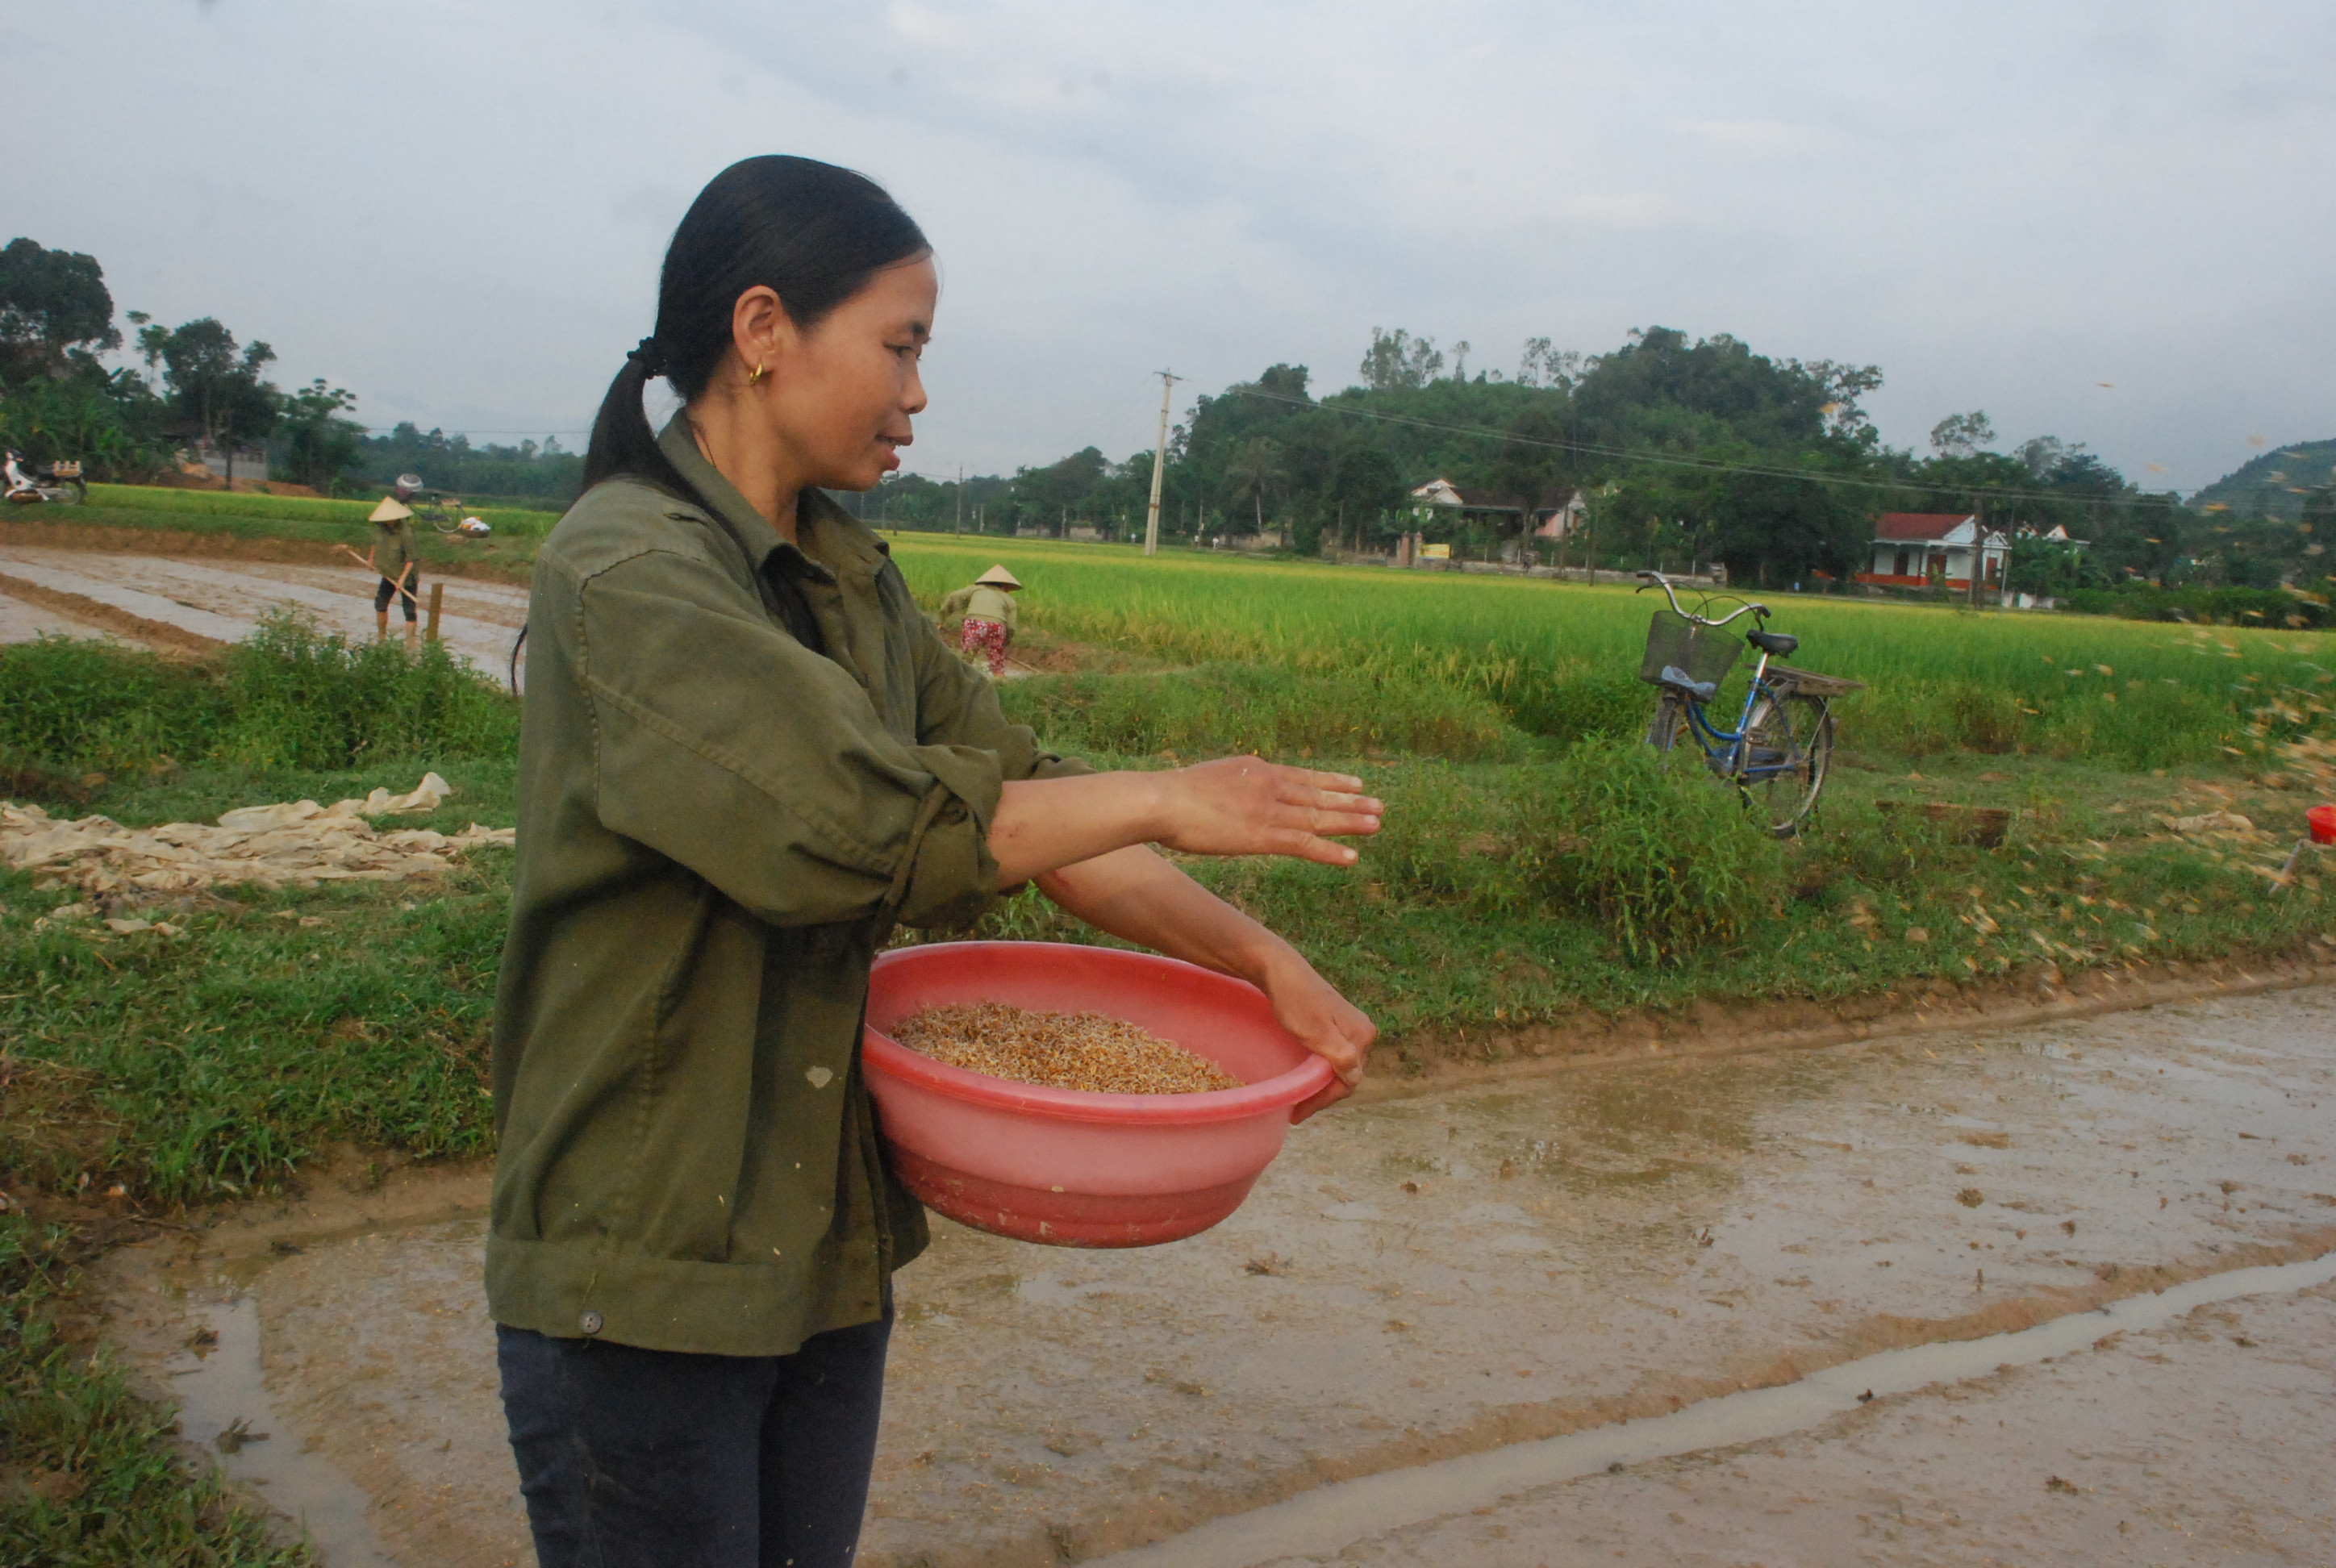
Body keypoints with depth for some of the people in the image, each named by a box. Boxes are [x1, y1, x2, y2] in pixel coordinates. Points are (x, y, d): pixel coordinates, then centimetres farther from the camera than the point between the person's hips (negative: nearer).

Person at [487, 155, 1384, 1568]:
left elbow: (1016, 792, 4)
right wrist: (1162, 802, -17)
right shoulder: (623, 572, -18)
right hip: (645, 1267, -7)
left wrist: (1256, 954, -5)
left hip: (830, 1239, 7)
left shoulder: (849, 576, 7)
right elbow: (856, 824, -27)